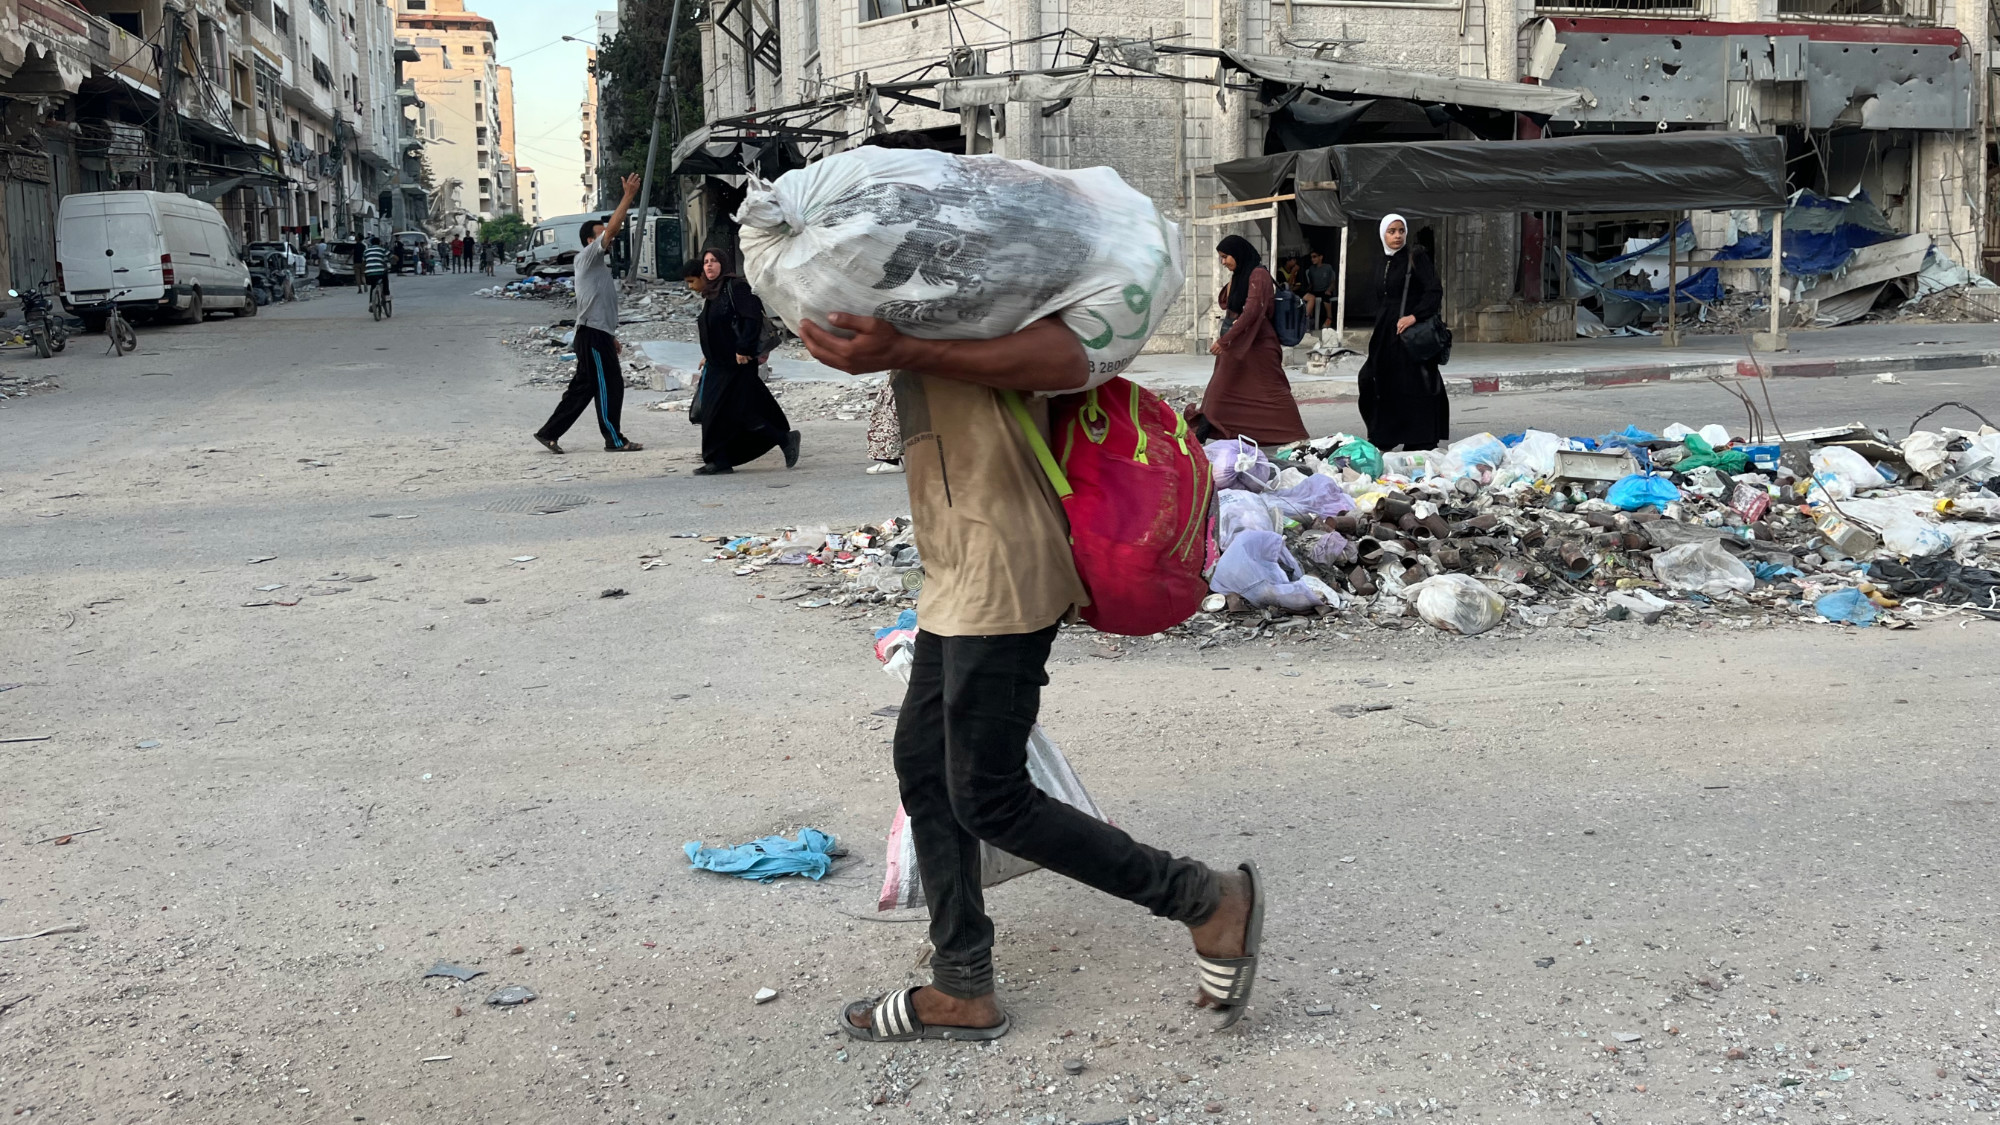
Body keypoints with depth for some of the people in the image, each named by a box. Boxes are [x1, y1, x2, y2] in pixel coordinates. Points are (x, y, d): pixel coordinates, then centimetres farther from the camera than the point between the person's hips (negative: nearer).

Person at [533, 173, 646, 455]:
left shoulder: (598, 265, 22)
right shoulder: (587, 257, -6)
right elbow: (612, 229, -18)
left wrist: (611, 336, 25)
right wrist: (628, 196, -17)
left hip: (599, 334, 10)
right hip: (593, 334, -10)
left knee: (583, 387, 10)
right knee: (609, 386, -5)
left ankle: (549, 433, 14)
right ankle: (614, 440, 1)